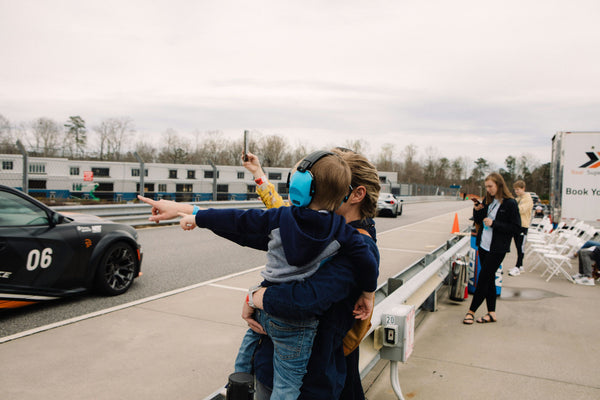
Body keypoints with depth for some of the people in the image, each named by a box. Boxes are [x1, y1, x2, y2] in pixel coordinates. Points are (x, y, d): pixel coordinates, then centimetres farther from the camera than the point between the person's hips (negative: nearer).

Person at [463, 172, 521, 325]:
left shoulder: (510, 203, -11)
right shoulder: (487, 200, 8)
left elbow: (516, 227, -13)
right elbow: (479, 221, 16)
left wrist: (494, 224, -19)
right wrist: (477, 211, -4)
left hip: (497, 249, -7)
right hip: (483, 245, 7)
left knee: (483, 279, -3)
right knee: (489, 279, 12)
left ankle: (471, 311, 7)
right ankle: (491, 313, 21)